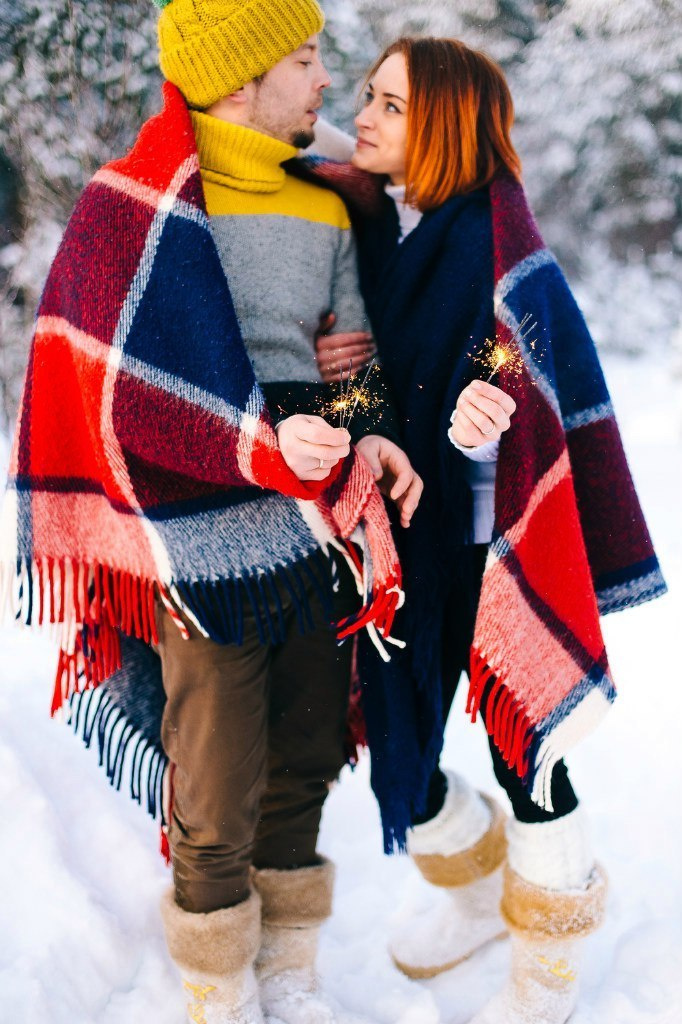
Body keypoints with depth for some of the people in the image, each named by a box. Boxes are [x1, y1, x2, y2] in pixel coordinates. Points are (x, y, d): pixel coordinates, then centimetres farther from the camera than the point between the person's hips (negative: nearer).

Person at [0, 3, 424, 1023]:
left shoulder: (325, 211, 12)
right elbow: (122, 389, -14)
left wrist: (368, 437, -4)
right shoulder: (135, 207, -8)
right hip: (208, 547, -6)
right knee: (218, 796, 3)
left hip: (319, 535, 6)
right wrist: (261, 446, -25)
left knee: (302, 768, 15)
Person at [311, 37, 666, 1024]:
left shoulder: (494, 246, -15)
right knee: (396, 737, 13)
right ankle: (476, 889, 44)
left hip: (489, 536, -6)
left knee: (519, 749, 7)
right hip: (403, 527, 6)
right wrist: (337, 367, -9)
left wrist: (479, 419, -38)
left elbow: (529, 383, -17)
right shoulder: (369, 226, 3)